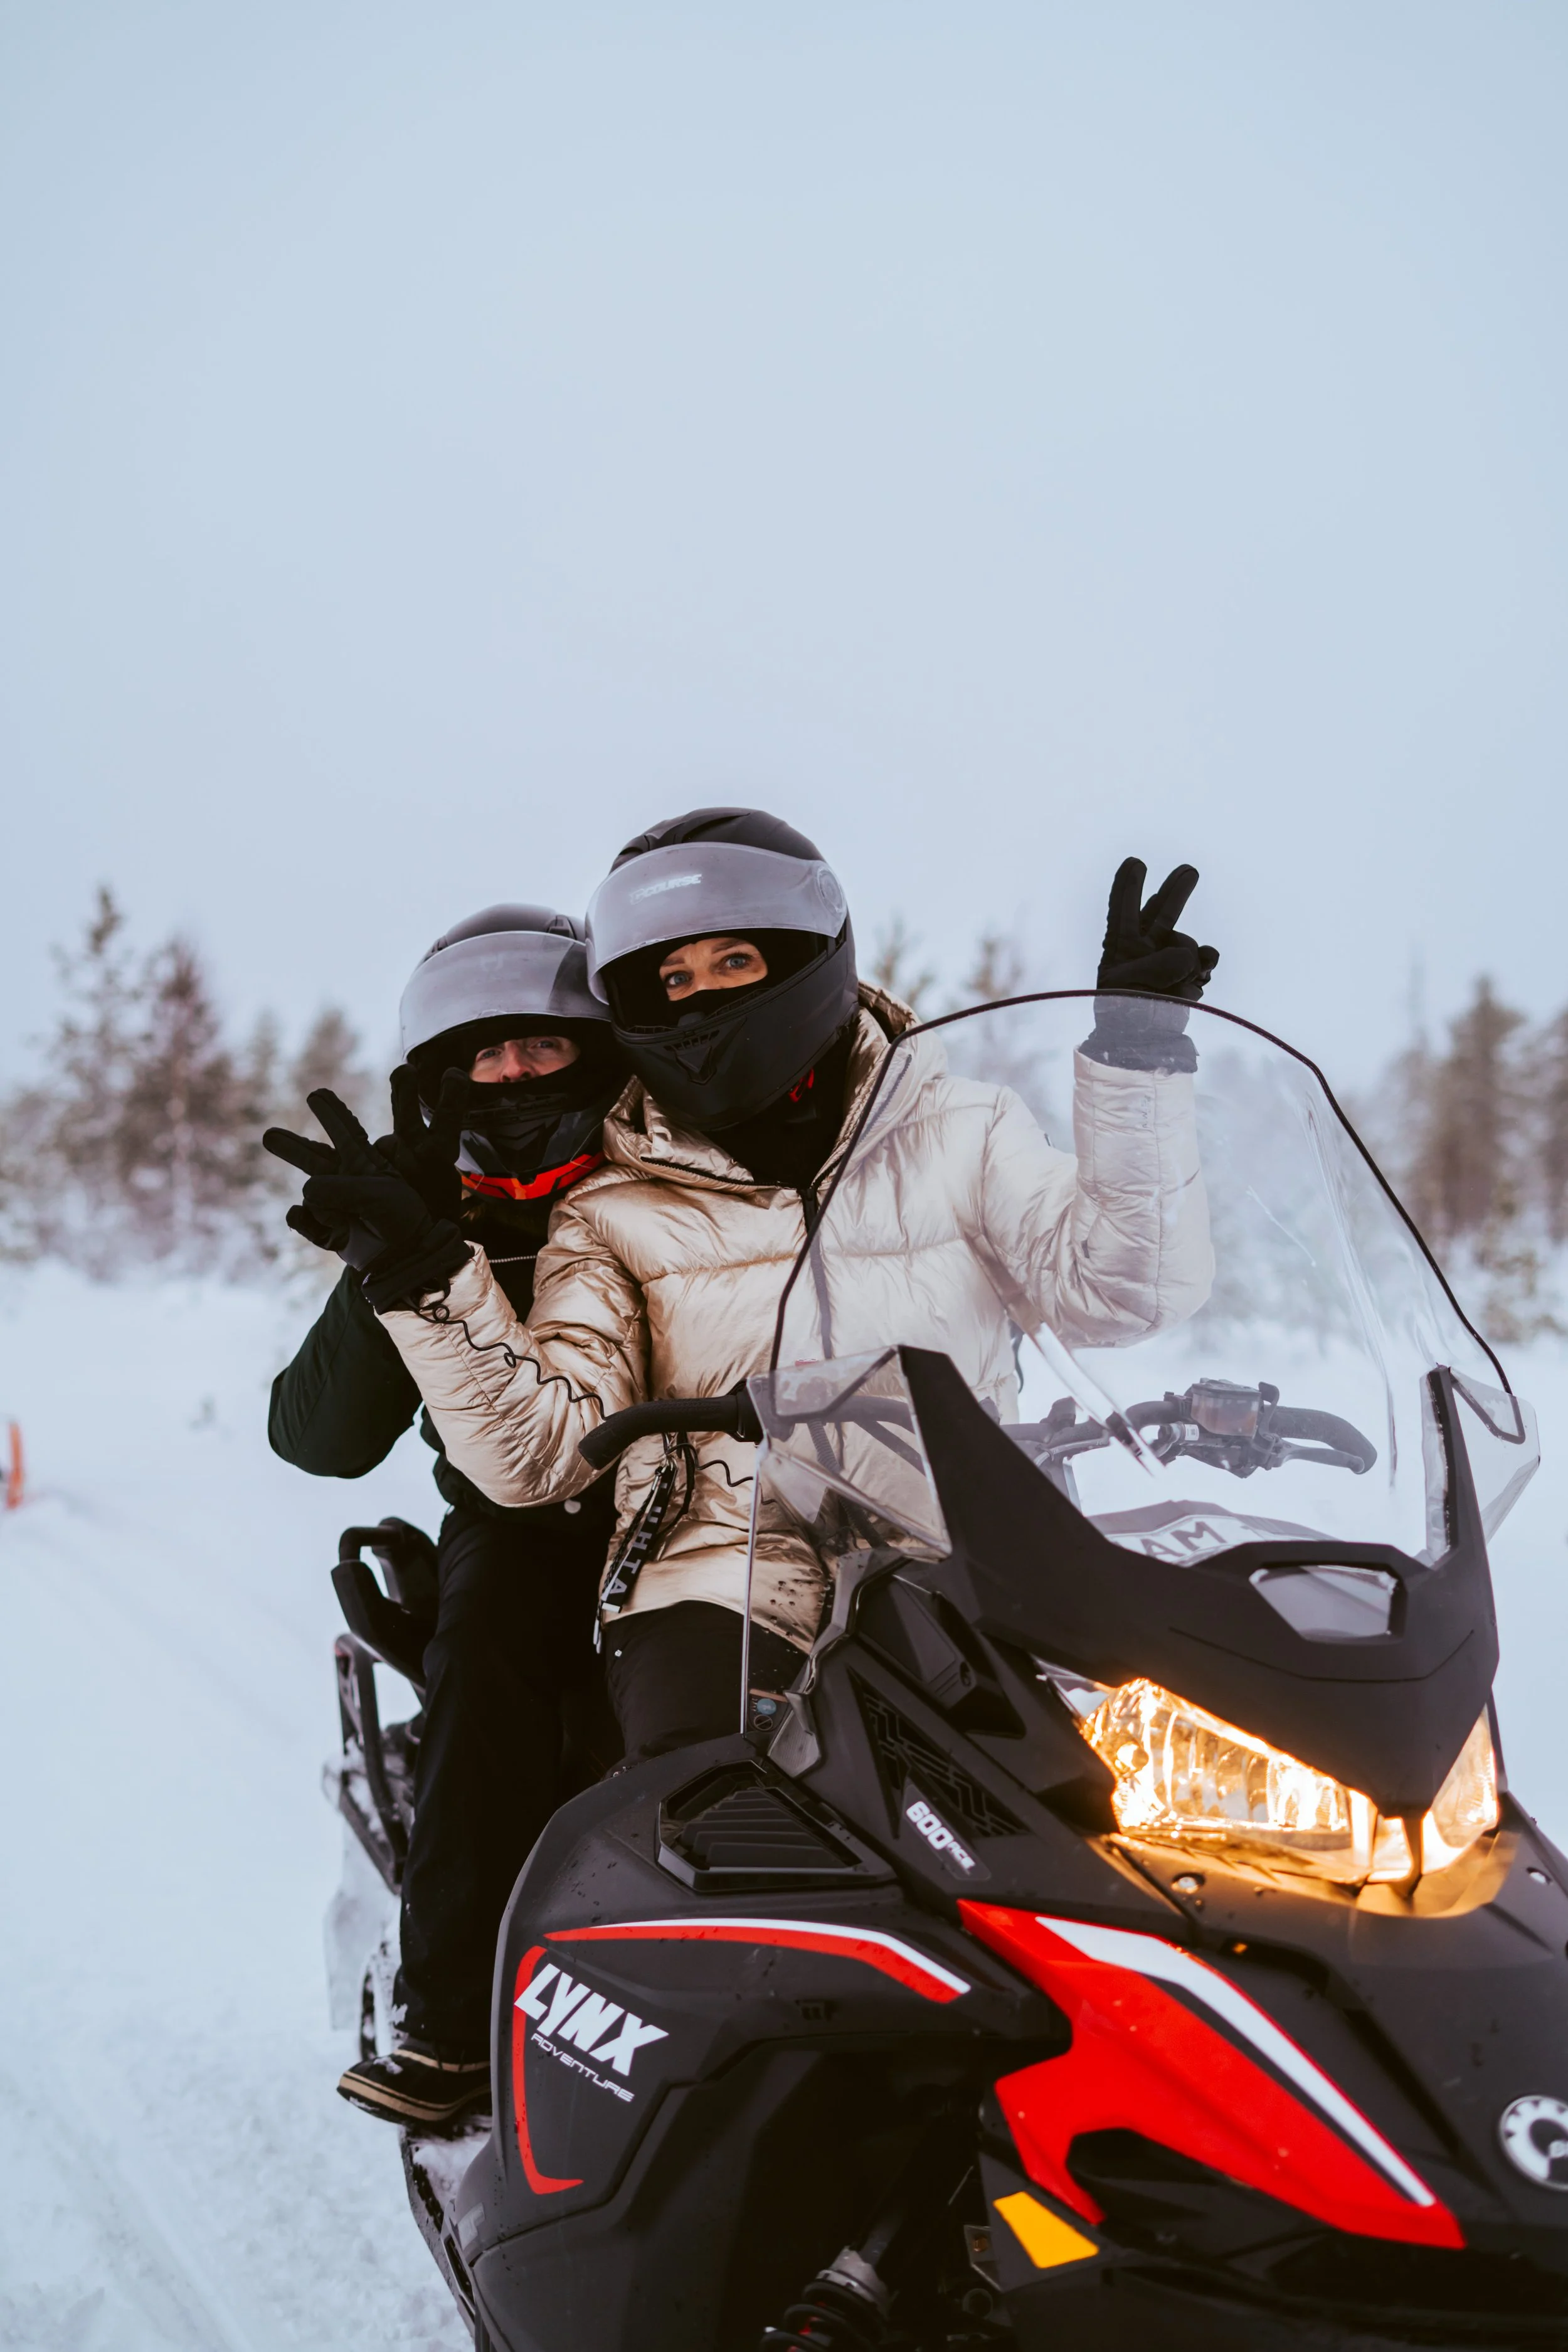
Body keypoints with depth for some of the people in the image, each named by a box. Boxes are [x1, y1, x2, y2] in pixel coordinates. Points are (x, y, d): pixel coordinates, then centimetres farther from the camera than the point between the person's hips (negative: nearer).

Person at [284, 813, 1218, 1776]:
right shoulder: (618, 1209, 12)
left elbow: (1126, 1285, 0)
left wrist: (1138, 1045, -5)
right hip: (721, 1592, 0)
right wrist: (427, 1279, -10)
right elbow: (537, 1448, 3)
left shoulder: (959, 1133, 12)